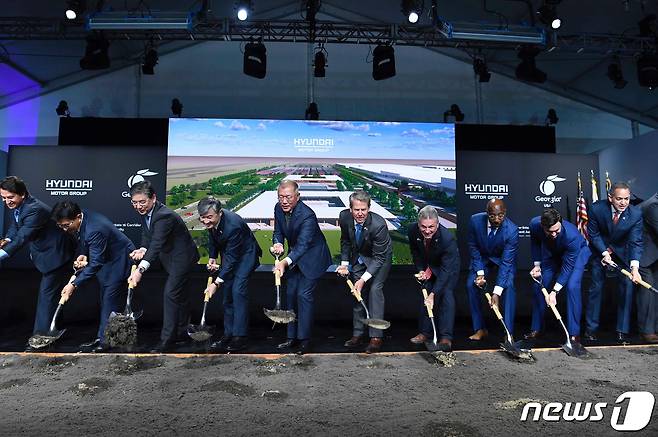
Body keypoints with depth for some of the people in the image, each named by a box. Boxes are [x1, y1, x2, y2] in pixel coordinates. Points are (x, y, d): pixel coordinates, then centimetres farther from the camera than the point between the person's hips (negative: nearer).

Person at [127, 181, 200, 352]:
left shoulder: (164, 216, -32)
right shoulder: (145, 212, -4)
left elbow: (156, 245, -41)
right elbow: (147, 236, 3)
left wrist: (140, 269, -48)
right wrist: (143, 249, -18)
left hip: (182, 257, -10)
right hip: (171, 257, 10)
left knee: (170, 293, -12)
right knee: (180, 294, 19)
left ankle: (166, 341, -3)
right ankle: (181, 331, 34)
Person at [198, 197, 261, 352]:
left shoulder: (233, 226, -37)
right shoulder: (210, 221, -14)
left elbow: (232, 258, -32)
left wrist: (216, 283, -30)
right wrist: (212, 258, -2)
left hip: (245, 253, -8)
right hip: (228, 253, 8)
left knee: (238, 291, -19)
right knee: (227, 293, 7)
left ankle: (240, 336, -11)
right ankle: (228, 334, 16)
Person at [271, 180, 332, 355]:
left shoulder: (307, 216, -32)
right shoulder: (279, 208, -9)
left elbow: (302, 245, -37)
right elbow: (278, 232, 2)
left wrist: (285, 262, -51)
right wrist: (277, 244, -22)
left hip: (312, 257, -7)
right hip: (294, 256, 8)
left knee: (303, 295, -10)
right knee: (291, 294, 9)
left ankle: (304, 339, 2)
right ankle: (292, 337, 20)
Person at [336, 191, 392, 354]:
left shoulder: (379, 224, -36)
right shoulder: (344, 217, -21)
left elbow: (379, 257, -29)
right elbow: (345, 241, -1)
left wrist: (363, 280, -32)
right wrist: (344, 263, -7)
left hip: (380, 258, -5)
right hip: (358, 258, 5)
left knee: (375, 289, -18)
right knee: (357, 292, 6)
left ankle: (376, 337, -10)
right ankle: (357, 334, 18)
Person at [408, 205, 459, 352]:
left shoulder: (448, 238, -40)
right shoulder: (413, 231, -27)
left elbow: (446, 270, -37)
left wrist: (433, 294, -41)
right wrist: (420, 270, -13)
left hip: (449, 266, -4)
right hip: (428, 266, 5)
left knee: (446, 295, -16)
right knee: (424, 295, 5)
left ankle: (446, 337, -11)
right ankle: (425, 332, 19)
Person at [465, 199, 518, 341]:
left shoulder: (512, 230, -32)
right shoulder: (475, 220, -25)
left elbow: (506, 262, -31)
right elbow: (473, 247, -10)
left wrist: (496, 293, -35)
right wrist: (480, 272, -20)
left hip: (504, 260, -2)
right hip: (482, 259, 2)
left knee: (508, 285, -25)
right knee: (471, 284, -15)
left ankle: (508, 332, -16)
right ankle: (480, 329, -4)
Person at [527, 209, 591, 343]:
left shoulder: (572, 235, -40)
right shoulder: (535, 224, -30)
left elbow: (568, 266, -31)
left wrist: (554, 291, -30)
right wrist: (537, 264, -11)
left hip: (578, 252, -4)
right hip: (552, 253, 4)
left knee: (572, 286, -24)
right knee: (538, 285, -1)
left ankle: (574, 333, -10)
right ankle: (536, 329, 13)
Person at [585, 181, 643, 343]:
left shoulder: (636, 214, -23)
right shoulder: (597, 209, -24)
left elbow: (636, 242, -25)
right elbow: (593, 234, -11)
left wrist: (634, 267, -38)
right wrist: (604, 253, -22)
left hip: (623, 252, 1)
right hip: (600, 249, -1)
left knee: (626, 286, -5)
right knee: (596, 287, 2)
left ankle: (622, 331, 7)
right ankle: (591, 328, 11)